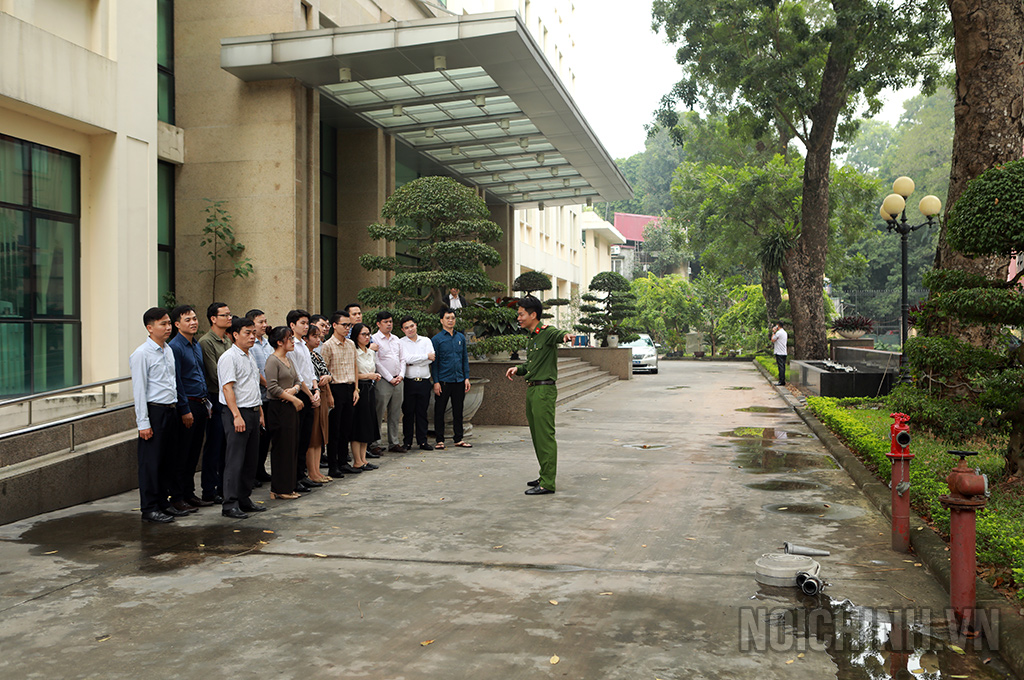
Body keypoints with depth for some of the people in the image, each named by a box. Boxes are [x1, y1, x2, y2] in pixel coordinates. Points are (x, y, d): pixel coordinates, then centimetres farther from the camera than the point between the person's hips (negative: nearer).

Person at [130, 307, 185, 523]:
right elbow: (139, 390, -13)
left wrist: (175, 407, 15)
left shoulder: (169, 351, 13)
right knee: (150, 462, -2)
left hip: (170, 410, 8)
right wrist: (143, 422, -15)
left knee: (165, 459, 13)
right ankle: (149, 508, 5)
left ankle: (163, 503, 22)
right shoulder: (142, 354, -11)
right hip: (153, 410, -7)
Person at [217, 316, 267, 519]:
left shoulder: (250, 357, 18)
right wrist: (237, 416, -22)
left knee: (251, 459, 12)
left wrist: (260, 413, 21)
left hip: (252, 412, 9)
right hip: (237, 413, -9)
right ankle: (230, 504, -3)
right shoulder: (229, 357, -11)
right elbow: (227, 388, -17)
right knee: (235, 460, -7)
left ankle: (244, 499, 21)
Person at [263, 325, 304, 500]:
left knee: (292, 446, 10)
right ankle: (279, 489, 4)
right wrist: (294, 399, -14)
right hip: (278, 408, -9)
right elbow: (272, 387, -18)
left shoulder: (289, 360, 16)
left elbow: (297, 381, 17)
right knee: (282, 449, -4)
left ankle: (287, 487, 17)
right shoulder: (273, 360, -11)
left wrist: (294, 389, -7)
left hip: (291, 407, 9)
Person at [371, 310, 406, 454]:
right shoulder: (374, 339, -5)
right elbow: (376, 362, -10)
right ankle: (377, 444, -1)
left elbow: (402, 359, 17)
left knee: (395, 414, 9)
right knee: (379, 414, -7)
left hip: (398, 380, 6)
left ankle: (394, 443, 16)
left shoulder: (396, 339, 16)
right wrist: (390, 379, -11)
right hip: (383, 381, -6)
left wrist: (401, 375, 1)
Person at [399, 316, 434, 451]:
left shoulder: (426, 341, 11)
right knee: (408, 413, 3)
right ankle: (407, 442, 10)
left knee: (422, 412, 6)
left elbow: (432, 358, -2)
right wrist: (426, 356, -5)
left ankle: (422, 441, 12)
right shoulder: (401, 343, 3)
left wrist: (413, 362, -9)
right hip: (409, 382, -2)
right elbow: (407, 359, -12)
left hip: (424, 382, 2)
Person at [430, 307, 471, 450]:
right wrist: (436, 382, -9)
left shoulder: (461, 337, 10)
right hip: (443, 381, -4)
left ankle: (458, 439, 17)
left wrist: (466, 377, 7)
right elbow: (434, 362, -3)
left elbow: (465, 359, 14)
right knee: (440, 411, 2)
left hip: (459, 380, 4)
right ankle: (439, 440, 11)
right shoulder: (436, 339, -2)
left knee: (458, 411, 9)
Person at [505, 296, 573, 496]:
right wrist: (518, 369, 9)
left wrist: (567, 335, -57)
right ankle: (544, 476, 26)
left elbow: (558, 335, -35)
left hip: (544, 391, -10)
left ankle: (548, 483, -5)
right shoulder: (531, 338, 17)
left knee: (545, 437, -7)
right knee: (536, 437, 15)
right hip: (531, 390, 10)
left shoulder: (547, 332, -11)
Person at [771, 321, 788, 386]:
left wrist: (773, 332, -1)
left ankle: (781, 381, -11)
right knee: (783, 367, 9)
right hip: (784, 352, 9)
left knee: (781, 367, -9)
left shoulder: (778, 332, -14)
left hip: (779, 353, -9)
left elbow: (772, 340, -8)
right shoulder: (785, 332, 16)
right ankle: (783, 381, 11)